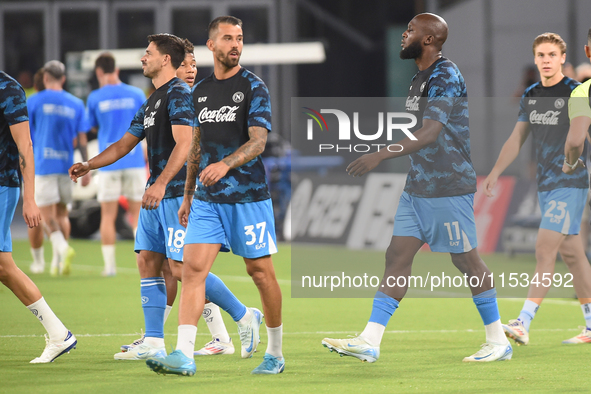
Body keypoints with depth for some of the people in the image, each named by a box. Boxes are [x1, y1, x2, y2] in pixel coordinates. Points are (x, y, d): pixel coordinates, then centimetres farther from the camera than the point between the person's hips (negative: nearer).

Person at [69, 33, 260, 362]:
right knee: (148, 262, 5)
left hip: (178, 192, -10)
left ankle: (244, 317, -1)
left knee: (183, 267, -12)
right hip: (156, 196, 10)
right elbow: (125, 144, 26)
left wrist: (161, 183, -30)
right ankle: (154, 343, 6)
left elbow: (184, 144, -21)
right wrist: (89, 166, 15)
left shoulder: (179, 94, -11)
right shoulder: (151, 103, 20)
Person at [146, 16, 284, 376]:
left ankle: (275, 353, 17)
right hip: (207, 199, 4)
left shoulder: (253, 87, -4)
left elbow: (257, 142, -14)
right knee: (193, 267, -9)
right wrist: (188, 195, 19)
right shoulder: (201, 91, 12)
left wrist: (225, 165, -31)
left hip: (249, 196, -4)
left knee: (260, 271, 3)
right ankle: (184, 355, -14)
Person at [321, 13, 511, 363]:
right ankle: (370, 341, -3)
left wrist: (380, 156, -32)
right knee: (397, 256, 1)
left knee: (466, 260, -1)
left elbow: (429, 134, -27)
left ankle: (499, 341, 11)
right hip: (418, 187, 9)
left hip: (450, 188, -9)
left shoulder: (446, 77, -16)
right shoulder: (421, 79, 14)